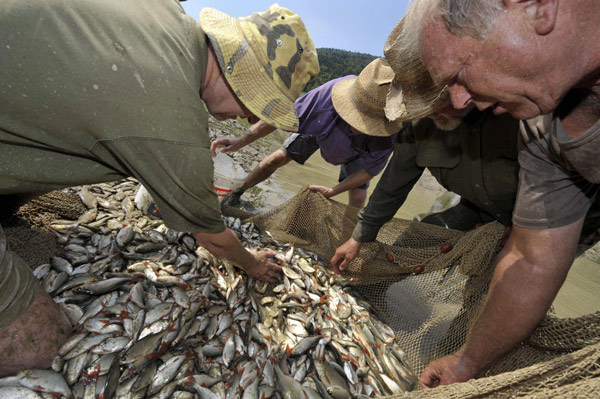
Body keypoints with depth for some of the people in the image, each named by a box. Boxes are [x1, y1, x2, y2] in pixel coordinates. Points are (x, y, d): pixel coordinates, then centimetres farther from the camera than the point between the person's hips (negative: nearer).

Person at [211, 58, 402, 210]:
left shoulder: (388, 135, -41)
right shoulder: (332, 91, -43)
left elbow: (369, 170, -23)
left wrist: (333, 191, -25)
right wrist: (242, 140, -36)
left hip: (355, 154, 0)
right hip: (321, 128, 0)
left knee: (358, 197, -13)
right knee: (279, 157, -1)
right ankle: (236, 193, 22)